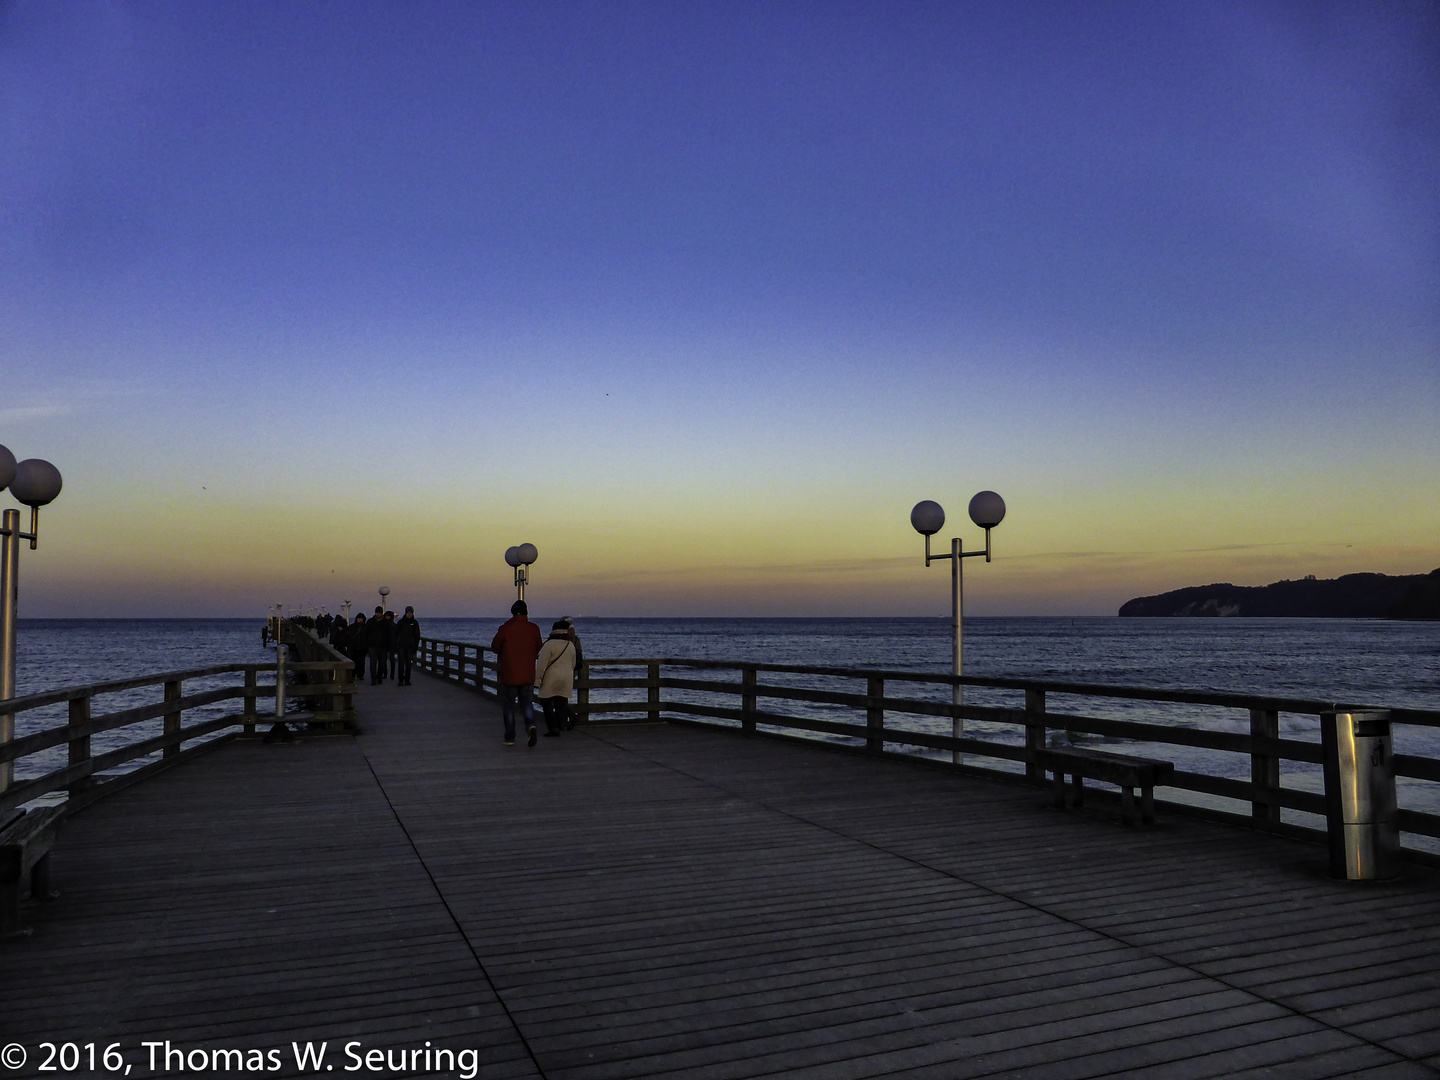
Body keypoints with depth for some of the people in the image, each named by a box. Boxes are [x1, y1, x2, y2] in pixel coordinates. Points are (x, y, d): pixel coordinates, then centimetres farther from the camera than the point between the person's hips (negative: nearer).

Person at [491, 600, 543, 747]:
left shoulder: (505, 629, -10)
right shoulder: (534, 629, -3)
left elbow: (495, 648, 0)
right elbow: (537, 649, 8)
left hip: (509, 675, -2)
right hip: (528, 675, 2)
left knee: (508, 706, 11)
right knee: (527, 703, 14)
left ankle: (510, 738, 13)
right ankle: (530, 725, -13)